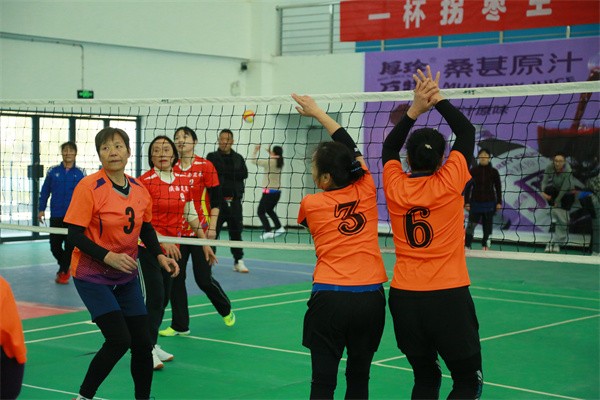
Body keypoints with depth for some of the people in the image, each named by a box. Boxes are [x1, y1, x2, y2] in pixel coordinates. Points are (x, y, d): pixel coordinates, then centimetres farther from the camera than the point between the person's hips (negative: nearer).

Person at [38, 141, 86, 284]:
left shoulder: (80, 173, -1)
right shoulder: (53, 171, 1)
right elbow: (45, 191, 6)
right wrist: (41, 209, 3)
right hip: (56, 216, 1)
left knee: (70, 246, 2)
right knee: (54, 245, 5)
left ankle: (63, 272, 18)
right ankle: (65, 266, 30)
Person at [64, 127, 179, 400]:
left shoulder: (139, 190, 1)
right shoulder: (89, 187, -16)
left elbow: (146, 228, 15)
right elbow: (75, 235, -18)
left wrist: (159, 255, 0)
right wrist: (108, 257, -29)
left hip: (127, 276, 5)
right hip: (92, 275, -5)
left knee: (142, 343, 3)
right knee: (119, 340, -16)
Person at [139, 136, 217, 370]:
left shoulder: (183, 182, 7)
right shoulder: (145, 181, -11)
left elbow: (191, 215, 14)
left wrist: (205, 242, 13)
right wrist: (162, 241, -25)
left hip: (172, 248, 6)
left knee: (164, 297, 10)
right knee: (154, 296, -9)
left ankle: (152, 344, 21)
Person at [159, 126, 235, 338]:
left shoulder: (206, 166, -6)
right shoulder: (171, 169, 5)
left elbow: (216, 199, -6)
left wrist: (212, 227, -11)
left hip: (200, 230, -4)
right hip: (176, 231, 4)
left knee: (204, 278, -1)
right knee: (175, 277, 2)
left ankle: (226, 310, 27)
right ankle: (180, 325, 13)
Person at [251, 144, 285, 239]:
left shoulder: (269, 162, -15)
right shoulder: (280, 163, 3)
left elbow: (254, 161, -9)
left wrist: (256, 150, 2)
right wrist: (269, 153, 20)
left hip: (269, 191, -7)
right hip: (277, 191, 7)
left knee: (261, 212, 2)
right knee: (269, 210, 27)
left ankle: (268, 231, -8)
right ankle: (279, 227, 20)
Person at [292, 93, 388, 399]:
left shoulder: (310, 204, 0)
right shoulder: (366, 192, 5)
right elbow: (352, 149, 20)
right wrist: (318, 113, 29)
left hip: (329, 297, -3)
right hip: (371, 297, 3)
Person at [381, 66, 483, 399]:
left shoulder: (395, 187, -1)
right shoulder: (448, 183, -7)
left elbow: (389, 147, 19)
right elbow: (467, 132, 7)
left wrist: (415, 109, 9)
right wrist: (438, 100, 7)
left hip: (403, 297, 3)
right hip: (449, 297, -3)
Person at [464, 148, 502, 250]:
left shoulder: (494, 172, 0)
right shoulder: (473, 171, -2)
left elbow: (498, 188, 5)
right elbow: (467, 187, 1)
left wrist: (499, 202, 1)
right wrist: (466, 202, -3)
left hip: (489, 203, 1)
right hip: (475, 203, -1)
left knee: (487, 226, 7)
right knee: (471, 225, -8)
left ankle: (485, 246, 19)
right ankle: (466, 246, -4)